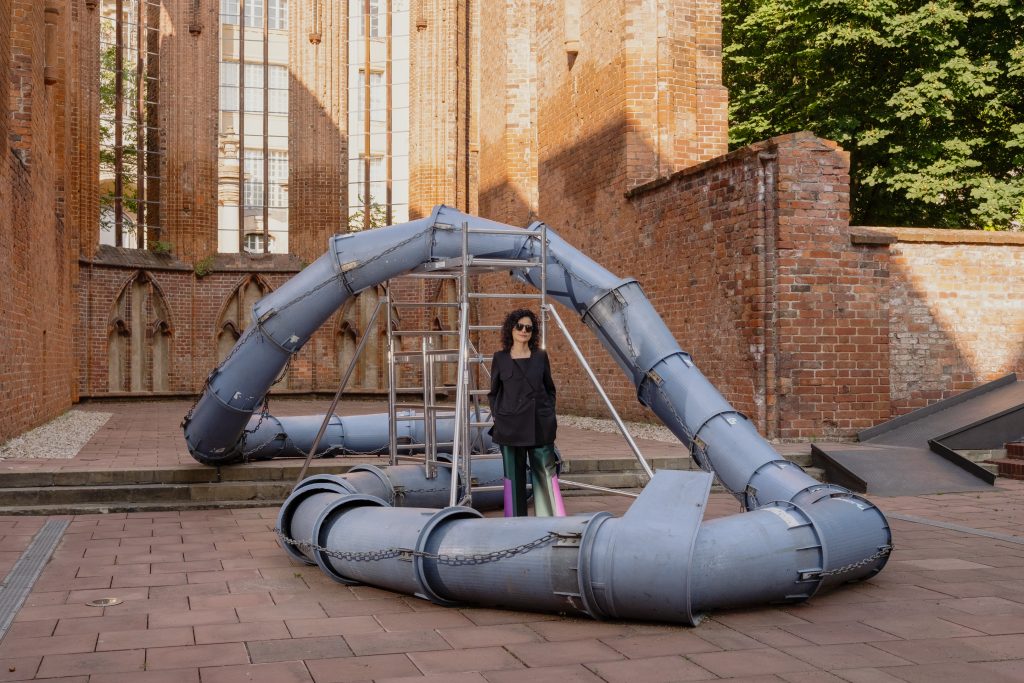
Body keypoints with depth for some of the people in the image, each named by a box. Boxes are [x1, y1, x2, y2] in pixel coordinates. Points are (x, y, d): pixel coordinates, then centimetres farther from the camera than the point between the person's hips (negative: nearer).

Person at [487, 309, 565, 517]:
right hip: (510, 426, 0)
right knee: (514, 475, 3)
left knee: (546, 471, -1)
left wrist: (550, 415, 4)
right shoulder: (500, 358, 6)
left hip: (540, 425, 1)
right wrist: (496, 416, 0)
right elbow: (493, 393, 12)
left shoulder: (540, 357, 8)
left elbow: (550, 390, 14)